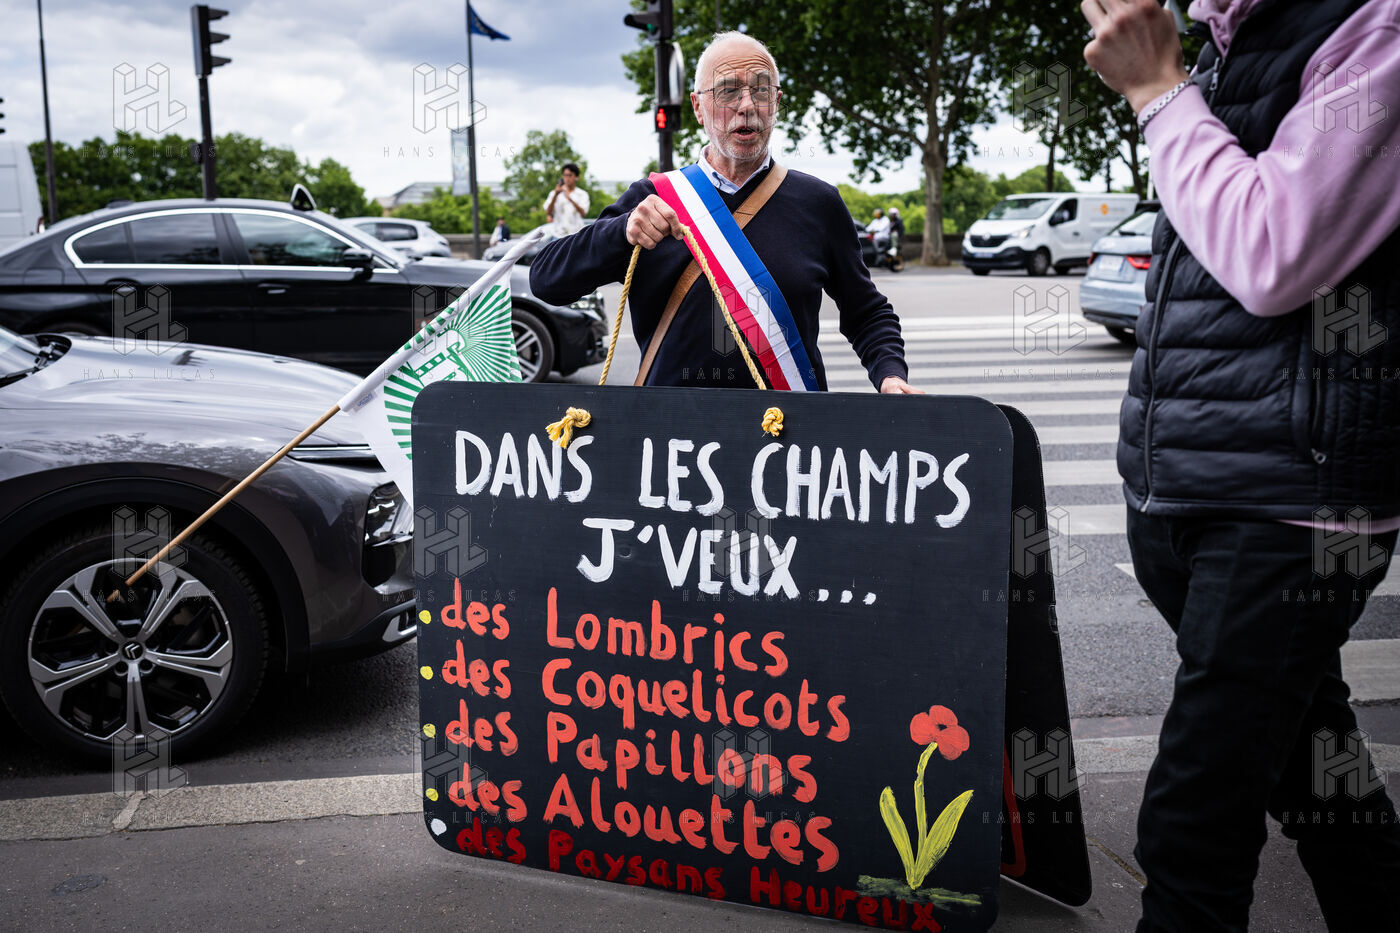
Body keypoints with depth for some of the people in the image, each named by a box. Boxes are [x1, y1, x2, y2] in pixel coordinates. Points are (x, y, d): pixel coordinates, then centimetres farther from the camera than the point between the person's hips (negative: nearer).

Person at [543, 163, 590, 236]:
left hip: (577, 234, -1)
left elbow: (583, 213, -9)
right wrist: (555, 195, -15)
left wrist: (570, 199, -24)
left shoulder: (582, 194, 7)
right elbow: (548, 212, -1)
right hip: (559, 235, 1)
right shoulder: (553, 193, 11)